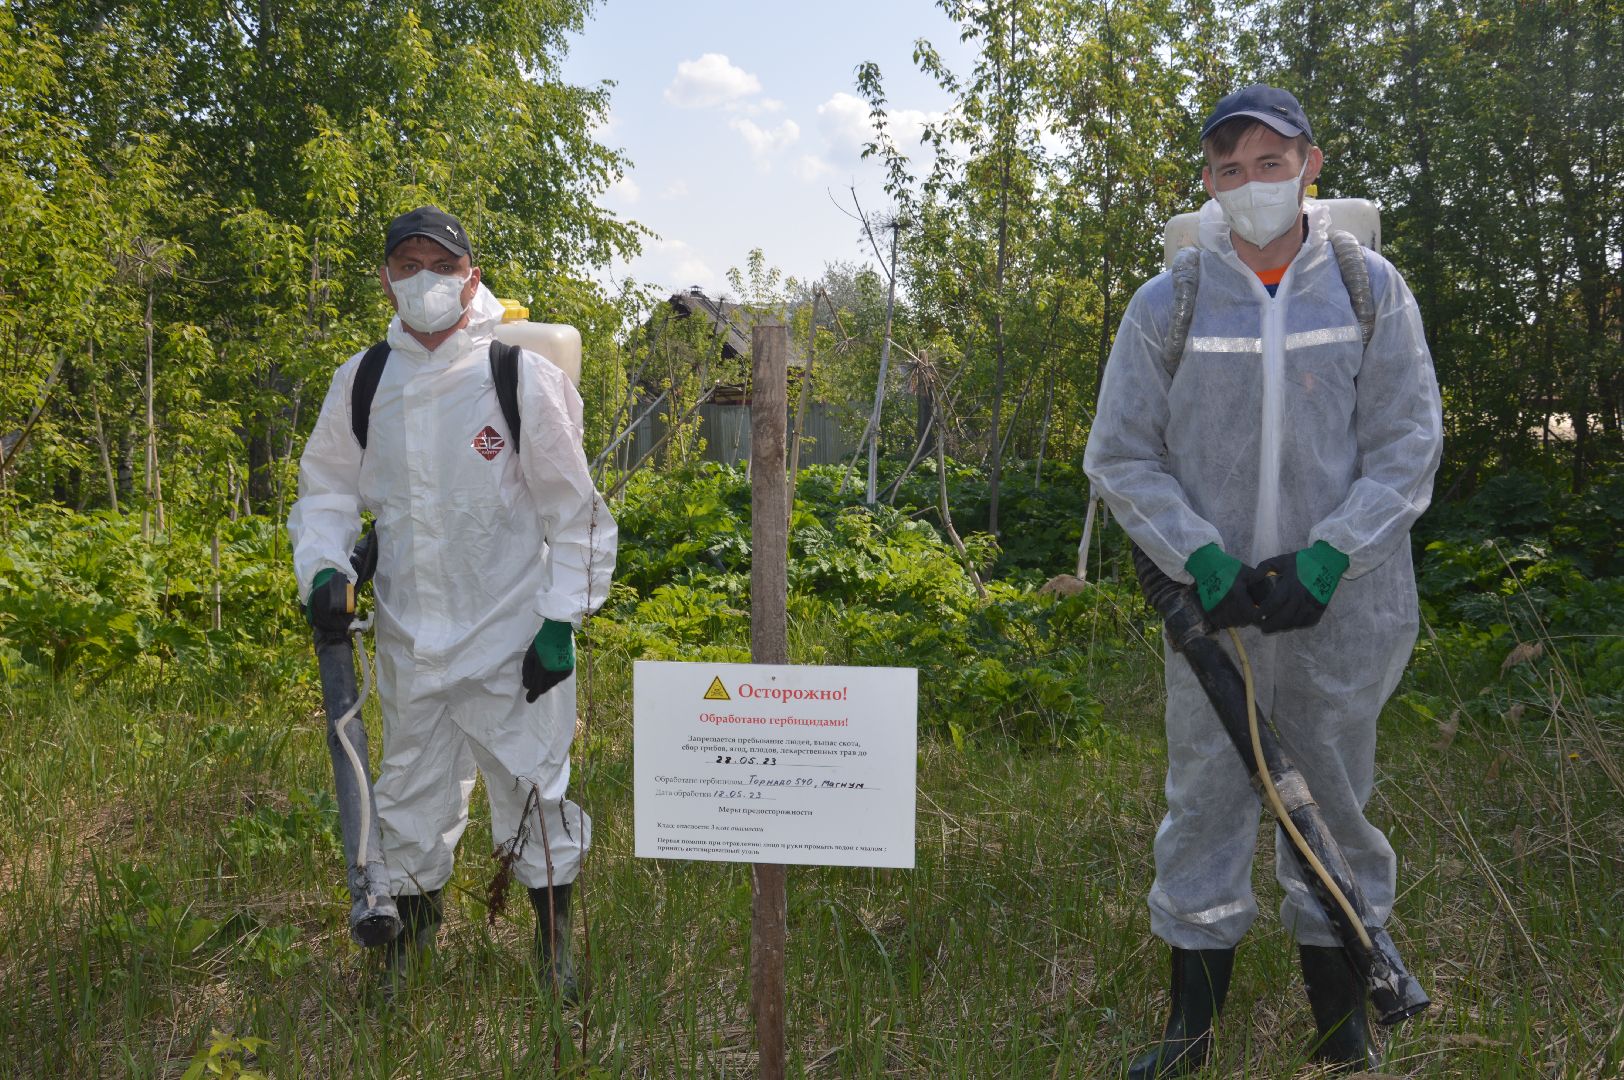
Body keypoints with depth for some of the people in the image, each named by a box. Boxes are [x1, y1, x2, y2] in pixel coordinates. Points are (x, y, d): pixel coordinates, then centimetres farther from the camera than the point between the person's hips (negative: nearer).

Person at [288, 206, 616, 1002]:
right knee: (411, 790, 16)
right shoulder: (361, 382, 3)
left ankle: (555, 939, 26)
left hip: (512, 635, -3)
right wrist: (323, 567, -6)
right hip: (409, 633, 4)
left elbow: (573, 511, -5)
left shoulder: (520, 375, -8)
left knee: (532, 787, 5)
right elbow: (328, 488, 13)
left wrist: (561, 621, -9)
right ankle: (411, 929, 39)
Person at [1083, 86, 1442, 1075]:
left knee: (1336, 806, 13)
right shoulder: (1168, 303, 0)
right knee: (1205, 804, 7)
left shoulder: (1372, 288, 0)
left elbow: (1407, 445, -1)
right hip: (1214, 605, 0)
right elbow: (1121, 456, 1)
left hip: (1342, 608, 0)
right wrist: (1203, 562, -11)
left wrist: (1325, 560, -14)